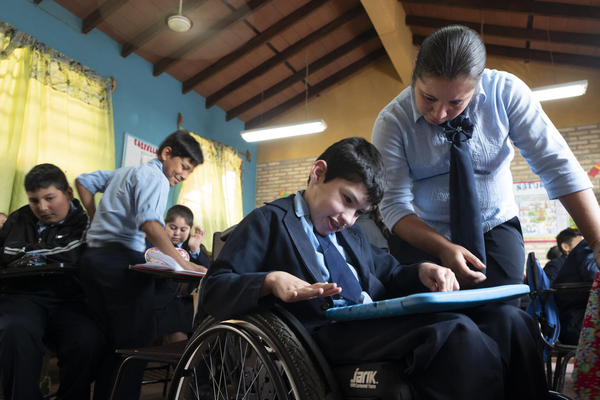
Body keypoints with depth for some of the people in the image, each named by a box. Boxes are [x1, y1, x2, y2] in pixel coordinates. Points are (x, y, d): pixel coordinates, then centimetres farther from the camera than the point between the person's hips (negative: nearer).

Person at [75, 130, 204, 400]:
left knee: (110, 340, 16)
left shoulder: (125, 172, 23)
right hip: (121, 261, -9)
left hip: (91, 257, 10)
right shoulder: (156, 177, -7)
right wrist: (183, 263, -25)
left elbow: (83, 181, 27)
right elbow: (149, 223, -23)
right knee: (136, 341, -4)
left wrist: (98, 219, 25)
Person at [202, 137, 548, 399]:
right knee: (455, 331, -31)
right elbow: (214, 289, -2)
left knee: (509, 320, -8)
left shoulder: (351, 232, 27)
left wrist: (422, 271, 8)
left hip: (382, 322, 8)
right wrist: (271, 280, -22)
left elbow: (389, 275, 31)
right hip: (329, 333, -7)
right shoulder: (269, 221, 5)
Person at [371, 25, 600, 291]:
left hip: (496, 230, 1)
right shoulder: (391, 121, -18)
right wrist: (444, 249, -32)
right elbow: (394, 204, -18)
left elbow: (557, 165, -14)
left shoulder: (506, 92, -14)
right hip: (422, 234, -1)